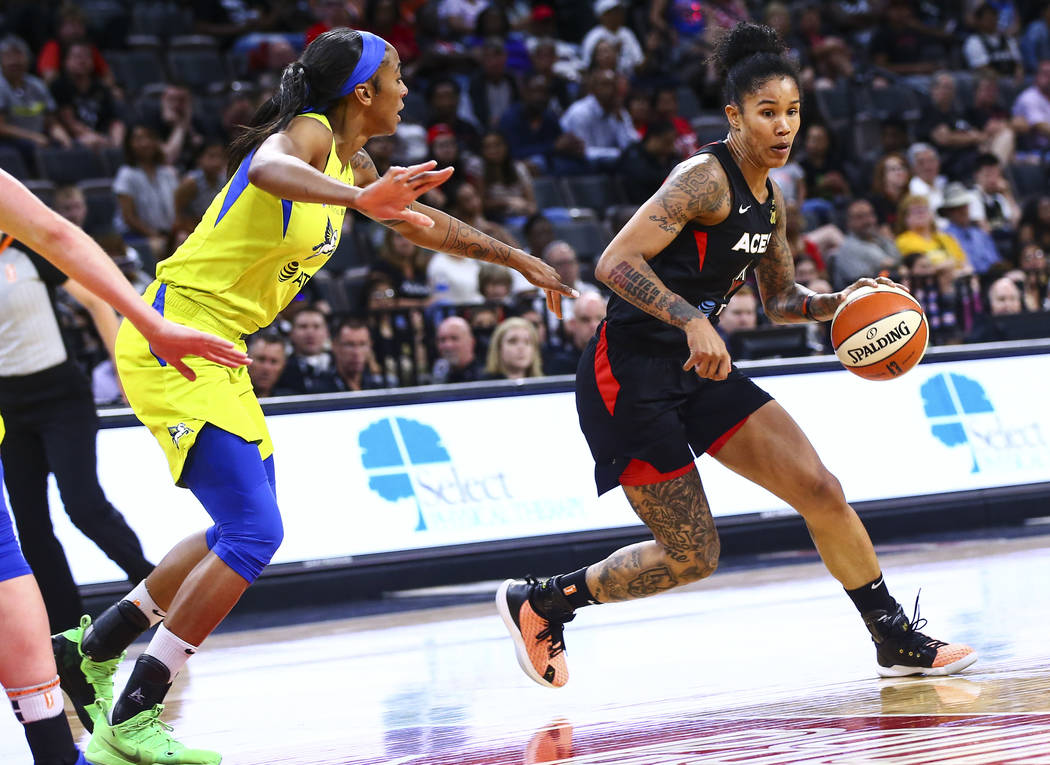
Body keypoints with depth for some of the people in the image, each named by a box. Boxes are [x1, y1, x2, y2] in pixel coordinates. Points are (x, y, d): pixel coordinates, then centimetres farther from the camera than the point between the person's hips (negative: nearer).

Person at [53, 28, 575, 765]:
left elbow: (425, 223, 31)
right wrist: (355, 199, -58)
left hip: (214, 351, 10)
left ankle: (91, 648, 25)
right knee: (254, 534, -16)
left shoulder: (352, 162, 13)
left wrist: (518, 259, 36)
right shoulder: (309, 132, -14)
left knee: (245, 532, 16)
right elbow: (270, 169, -40)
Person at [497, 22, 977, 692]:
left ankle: (897, 641, 11)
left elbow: (781, 299, 24)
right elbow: (616, 263, -25)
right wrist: (693, 320, -34)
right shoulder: (706, 178, -17)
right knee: (693, 557, -5)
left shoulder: (770, 198, 11)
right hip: (629, 376, -8)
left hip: (698, 368, 8)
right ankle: (536, 602, 13)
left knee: (822, 491, 0)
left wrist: (838, 303, 4)